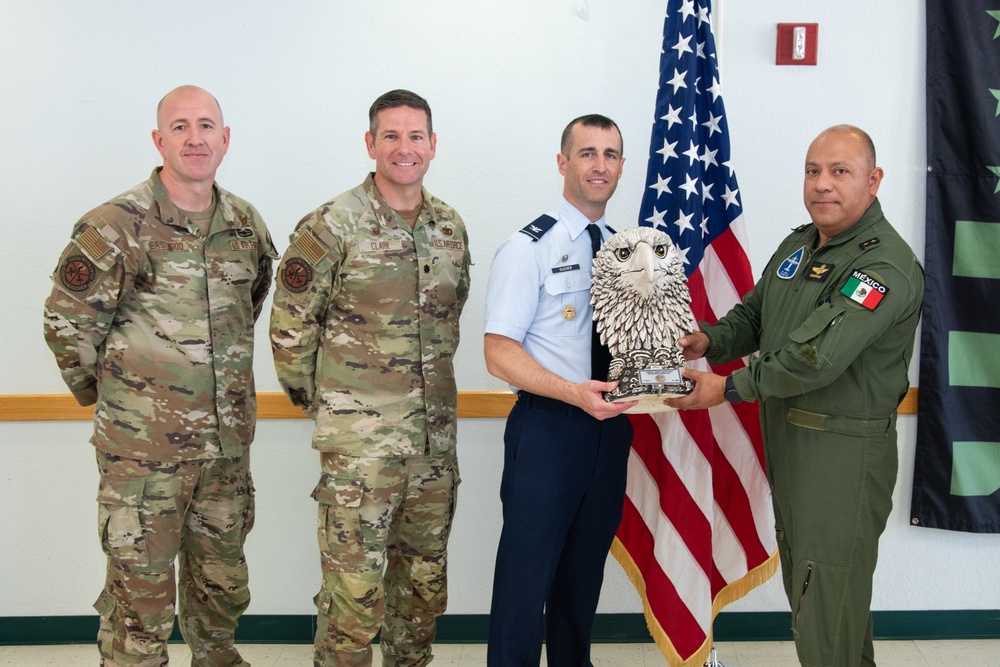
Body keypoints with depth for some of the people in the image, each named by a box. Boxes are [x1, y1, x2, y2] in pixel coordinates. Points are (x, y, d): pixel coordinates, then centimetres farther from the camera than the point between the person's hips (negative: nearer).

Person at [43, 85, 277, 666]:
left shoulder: (247, 225, 6)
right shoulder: (115, 227, -12)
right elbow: (68, 323, -5)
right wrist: (105, 393, 3)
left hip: (228, 443, 5)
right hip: (143, 447, -5)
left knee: (223, 583, 19)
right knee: (141, 592, 4)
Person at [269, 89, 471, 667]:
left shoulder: (452, 227, 9)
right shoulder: (332, 226, -8)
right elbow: (291, 326, -4)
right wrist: (320, 399, 2)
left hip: (436, 435, 6)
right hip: (359, 440, -5)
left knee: (425, 581, 16)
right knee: (356, 589, -1)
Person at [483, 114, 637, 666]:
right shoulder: (528, 248, -9)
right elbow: (500, 353, -14)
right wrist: (574, 393, -26)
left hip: (609, 424, 6)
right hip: (547, 428, -6)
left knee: (585, 568, 18)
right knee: (528, 573, 1)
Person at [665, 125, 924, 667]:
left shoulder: (887, 265, -20)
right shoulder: (798, 245, 10)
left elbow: (816, 357, -28)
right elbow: (754, 313, 16)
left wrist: (730, 388, -20)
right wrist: (710, 340, -5)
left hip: (844, 453, -9)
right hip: (785, 440, 9)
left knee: (828, 607, -1)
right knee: (802, 586, 22)